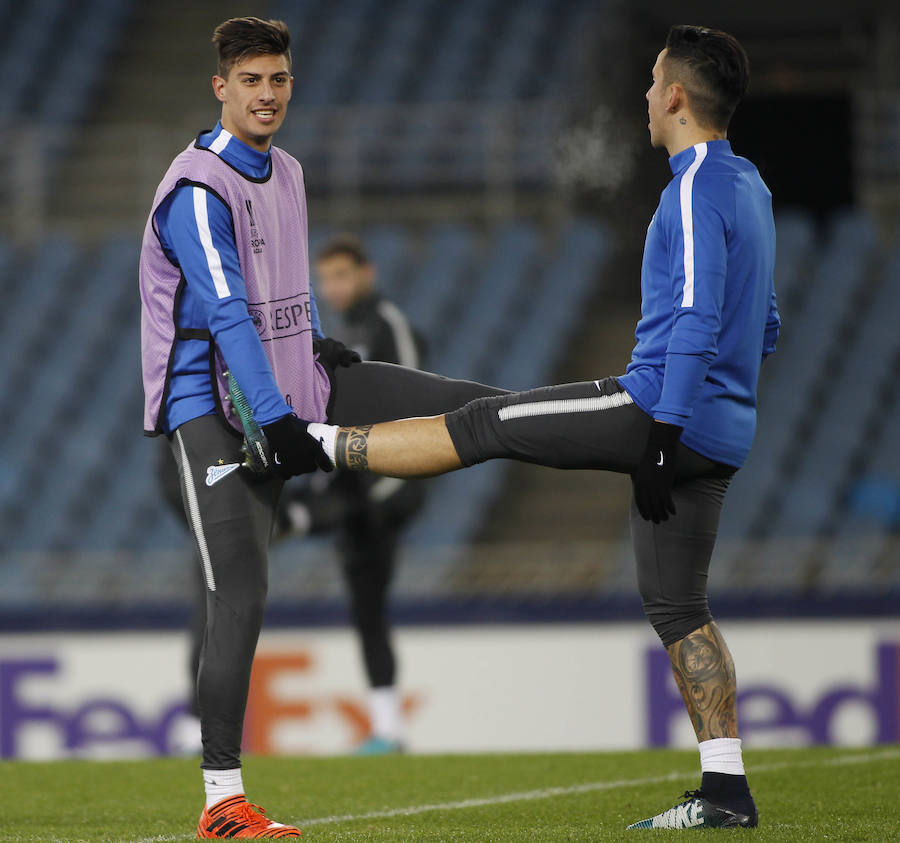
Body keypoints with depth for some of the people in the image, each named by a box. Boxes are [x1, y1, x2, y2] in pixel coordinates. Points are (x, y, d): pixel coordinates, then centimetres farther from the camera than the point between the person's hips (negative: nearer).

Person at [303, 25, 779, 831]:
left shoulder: (699, 189, -13)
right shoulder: (748, 185, 18)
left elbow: (697, 321, -22)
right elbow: (763, 325, 25)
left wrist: (663, 433, -24)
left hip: (662, 405, -9)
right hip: (720, 436, 9)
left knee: (480, 425, 3)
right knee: (678, 608, 9)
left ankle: (317, 445, 12)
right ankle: (725, 791, 4)